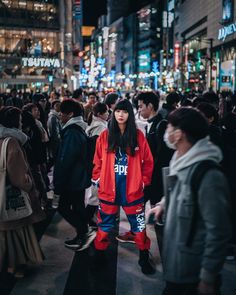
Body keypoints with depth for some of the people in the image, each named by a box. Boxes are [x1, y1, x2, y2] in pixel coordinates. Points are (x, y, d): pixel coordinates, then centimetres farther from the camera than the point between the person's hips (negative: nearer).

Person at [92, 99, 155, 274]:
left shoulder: (138, 136, -2)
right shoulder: (105, 136, 1)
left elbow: (148, 161, 3)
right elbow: (98, 162, 6)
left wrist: (144, 181, 0)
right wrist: (98, 180, 1)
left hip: (133, 189, -1)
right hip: (108, 189, 1)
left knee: (139, 225, 8)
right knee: (105, 225, 14)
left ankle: (144, 258, 24)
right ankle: (99, 254, 31)